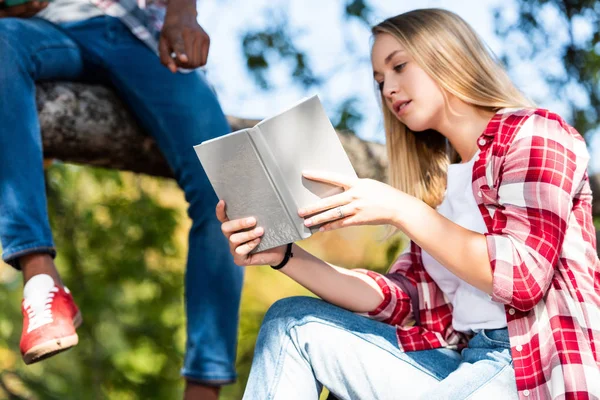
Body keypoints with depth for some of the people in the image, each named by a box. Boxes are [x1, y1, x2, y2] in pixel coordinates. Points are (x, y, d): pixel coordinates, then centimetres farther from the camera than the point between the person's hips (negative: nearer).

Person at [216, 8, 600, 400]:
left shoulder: (533, 134, -3)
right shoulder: (436, 180, 16)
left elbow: (524, 277, -16)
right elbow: (400, 299, 8)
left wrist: (400, 210, -18)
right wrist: (285, 256, -1)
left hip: (539, 365, -7)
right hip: (463, 363, 7)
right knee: (293, 323, 0)